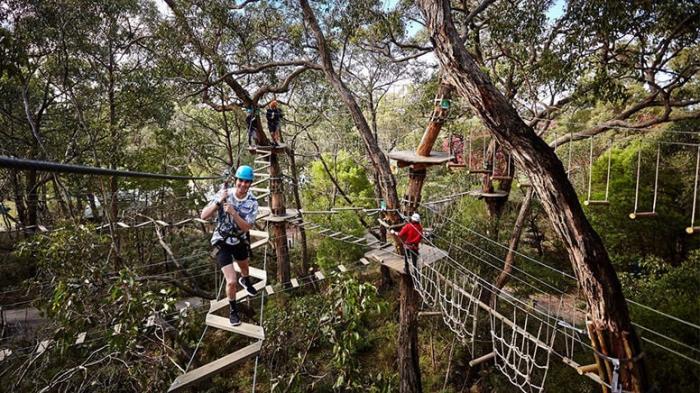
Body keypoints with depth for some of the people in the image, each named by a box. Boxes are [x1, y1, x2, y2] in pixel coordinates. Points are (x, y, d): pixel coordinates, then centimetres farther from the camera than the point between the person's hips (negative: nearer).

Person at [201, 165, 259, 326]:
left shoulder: (252, 202, -18)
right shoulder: (224, 193, -21)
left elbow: (246, 227, -23)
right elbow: (203, 216, -21)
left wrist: (233, 212, -37)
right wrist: (218, 202, -36)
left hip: (240, 241, 3)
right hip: (222, 242, -3)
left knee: (244, 266, 32)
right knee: (231, 281, -11)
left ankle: (245, 280, 69)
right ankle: (233, 310, 18)